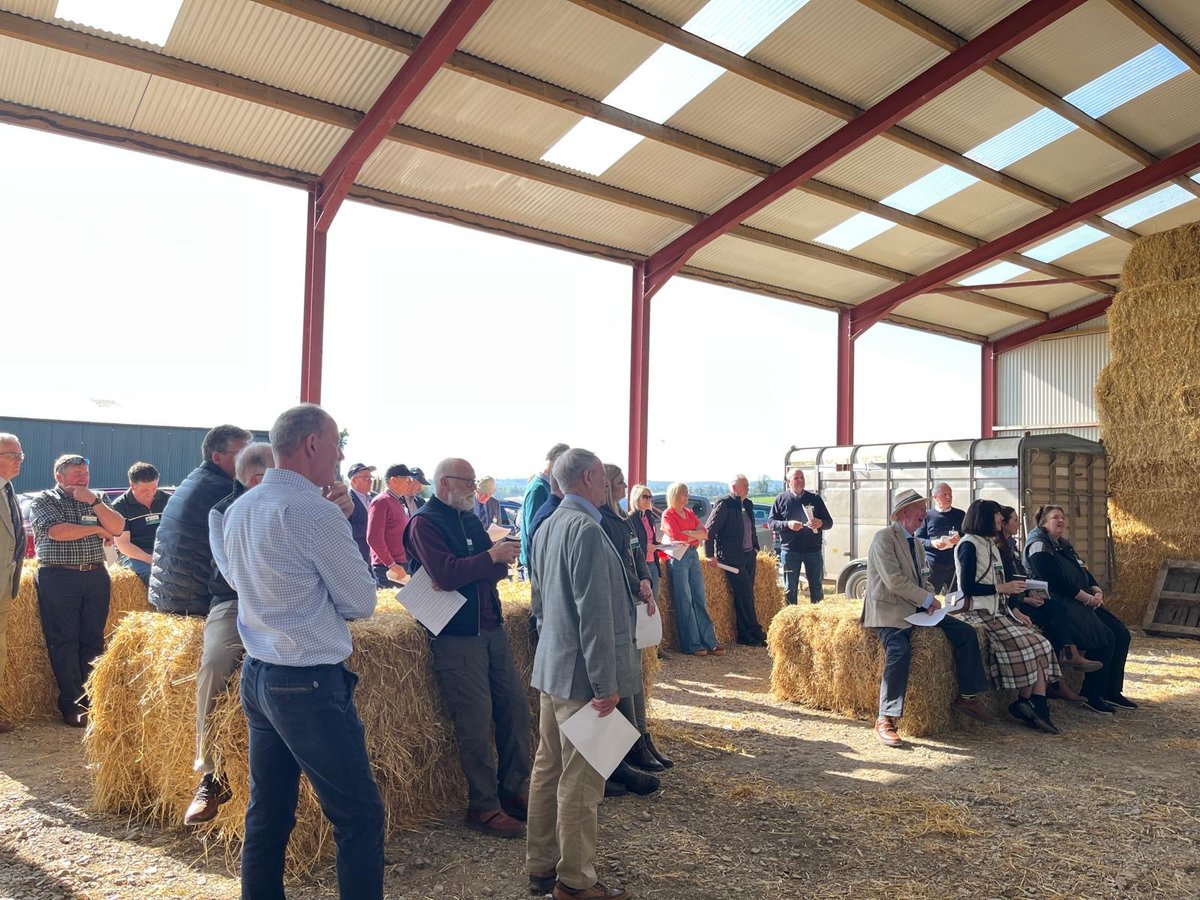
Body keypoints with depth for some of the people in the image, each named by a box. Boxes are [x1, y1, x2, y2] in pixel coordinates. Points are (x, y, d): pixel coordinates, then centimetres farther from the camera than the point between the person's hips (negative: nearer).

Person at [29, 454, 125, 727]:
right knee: (63, 642, -2)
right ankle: (71, 705, 4)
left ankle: (92, 700, 10)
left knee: (93, 640, 4)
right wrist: (96, 530, -6)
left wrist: (94, 502, -7)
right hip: (58, 578, -4)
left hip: (96, 576, 4)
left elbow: (117, 527, 2)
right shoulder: (44, 500, 3)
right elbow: (57, 531, -14)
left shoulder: (96, 500, 16)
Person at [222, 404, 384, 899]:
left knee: (267, 813, 17)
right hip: (310, 685, -9)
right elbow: (361, 602, -11)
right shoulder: (314, 511, -18)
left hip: (256, 675, 9)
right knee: (360, 817, 2)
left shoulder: (240, 509, 8)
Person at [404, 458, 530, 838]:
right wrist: (492, 556, -16)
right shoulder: (425, 523, -8)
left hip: (491, 628, 8)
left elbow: (493, 570, 12)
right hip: (456, 635, -8)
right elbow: (446, 575, -21)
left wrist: (503, 557, -10)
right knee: (476, 722, -4)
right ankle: (483, 807, 9)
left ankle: (515, 790, 23)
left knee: (515, 707, 9)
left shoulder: (470, 520, 16)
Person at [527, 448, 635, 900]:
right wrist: (605, 684, -18)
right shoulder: (587, 529, -19)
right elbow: (594, 613, -22)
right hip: (580, 675, -10)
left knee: (547, 770, 17)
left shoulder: (546, 528, 10)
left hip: (550, 669, 10)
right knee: (580, 782, 2)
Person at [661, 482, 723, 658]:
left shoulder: (689, 513, 17)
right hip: (678, 558, -6)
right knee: (685, 603, -2)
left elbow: (704, 534, 7)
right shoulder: (668, 515, -3)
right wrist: (696, 535, -2)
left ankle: (710, 642, 7)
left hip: (693, 556, 6)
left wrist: (687, 533, -10)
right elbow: (677, 539, -14)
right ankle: (692, 645, 3)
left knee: (701, 600, 5)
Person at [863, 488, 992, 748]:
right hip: (889, 610, -9)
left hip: (916, 608, 9)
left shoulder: (916, 543, 17)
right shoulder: (884, 537, -12)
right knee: (900, 651, -33)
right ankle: (885, 720, -24)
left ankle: (967, 696, 15)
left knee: (966, 633, 1)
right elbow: (894, 581, -20)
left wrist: (930, 598, 0)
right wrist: (927, 600, -13)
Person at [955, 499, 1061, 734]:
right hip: (981, 613, -8)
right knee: (1025, 646, -20)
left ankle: (1039, 709, -13)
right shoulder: (969, 545, -7)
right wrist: (1002, 588, -14)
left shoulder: (990, 544, 21)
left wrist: (1016, 610, 6)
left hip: (1000, 611, 8)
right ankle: (1024, 703, -3)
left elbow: (1000, 584, 18)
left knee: (1040, 645, -10)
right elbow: (967, 586, -14)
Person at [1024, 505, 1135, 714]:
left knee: (1121, 634, 0)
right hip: (1060, 603, -10)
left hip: (1082, 601, 10)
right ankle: (1091, 696, -10)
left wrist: (1097, 591, -1)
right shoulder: (1039, 544, -10)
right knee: (1104, 638, -22)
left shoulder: (1063, 544, 21)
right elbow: (1056, 581, -19)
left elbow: (1083, 572, 20)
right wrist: (1088, 598, -16)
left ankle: (1112, 691, 9)